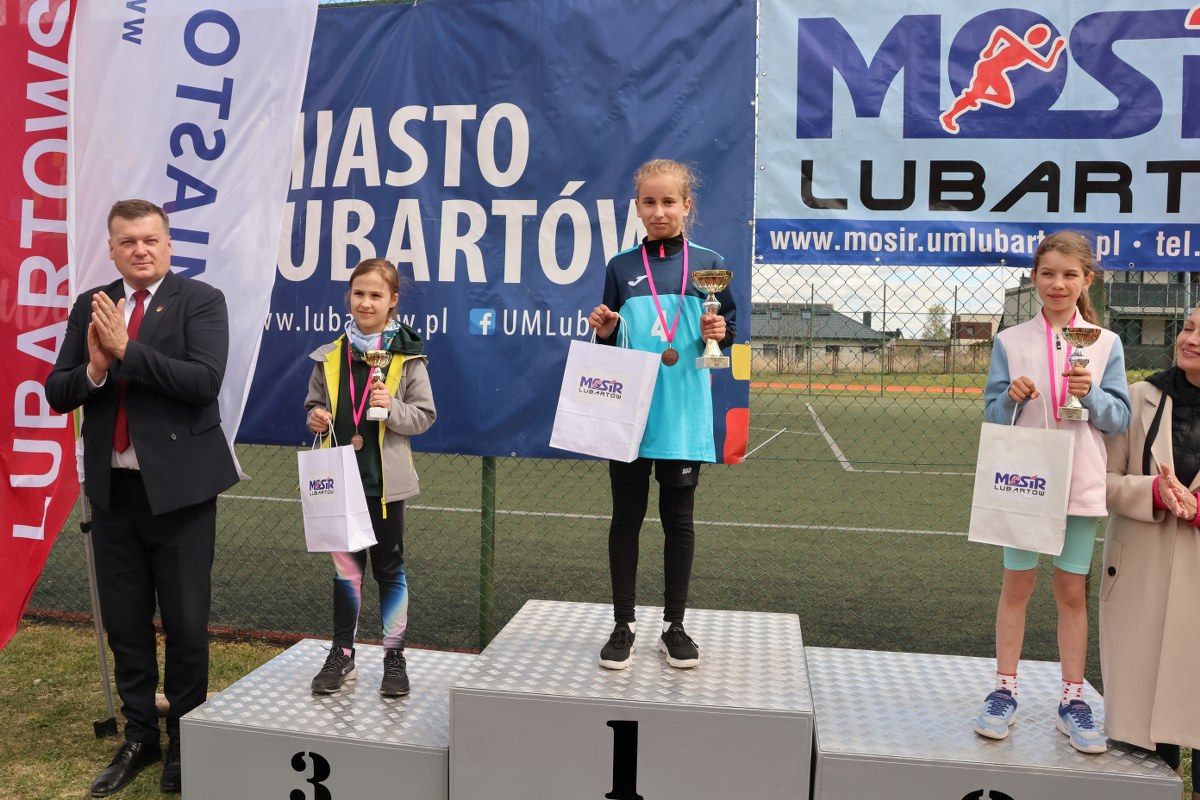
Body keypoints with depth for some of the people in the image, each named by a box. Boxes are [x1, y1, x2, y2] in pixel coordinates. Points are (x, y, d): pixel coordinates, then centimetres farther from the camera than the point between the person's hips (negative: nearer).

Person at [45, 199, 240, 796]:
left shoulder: (201, 301, -5)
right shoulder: (90, 308, 8)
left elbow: (204, 381, -19)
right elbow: (57, 395, 5)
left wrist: (127, 351, -21)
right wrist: (94, 367, -14)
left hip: (178, 485, -4)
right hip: (113, 489, 5)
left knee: (185, 622, 6)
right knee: (124, 622, 14)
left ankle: (185, 736, 25)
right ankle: (139, 735, 30)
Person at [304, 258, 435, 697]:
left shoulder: (407, 356, -5)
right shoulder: (330, 356, 4)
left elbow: (424, 415, -3)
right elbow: (314, 404, 15)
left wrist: (392, 408, -21)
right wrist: (316, 417, -6)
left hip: (385, 479, -3)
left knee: (389, 567, 9)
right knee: (345, 566, 12)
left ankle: (394, 656, 20)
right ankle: (342, 653, 26)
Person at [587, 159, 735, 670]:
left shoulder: (708, 264, 3)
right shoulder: (621, 267, 5)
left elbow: (728, 326, 10)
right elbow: (609, 341, 12)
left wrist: (720, 333, -11)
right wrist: (604, 331, -10)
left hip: (683, 414, 0)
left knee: (678, 517, 9)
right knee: (627, 516, 7)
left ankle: (674, 625, 23)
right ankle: (624, 626, 19)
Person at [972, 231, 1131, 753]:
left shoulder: (1106, 343, 2)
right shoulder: (1010, 342, 1)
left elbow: (1121, 418, 2)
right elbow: (993, 414, 2)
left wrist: (1092, 395, -17)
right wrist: (1012, 398, -18)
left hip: (1080, 486, 1)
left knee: (1072, 592, 9)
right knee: (1017, 586, 8)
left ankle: (1072, 701, 20)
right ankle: (1005, 691, 18)